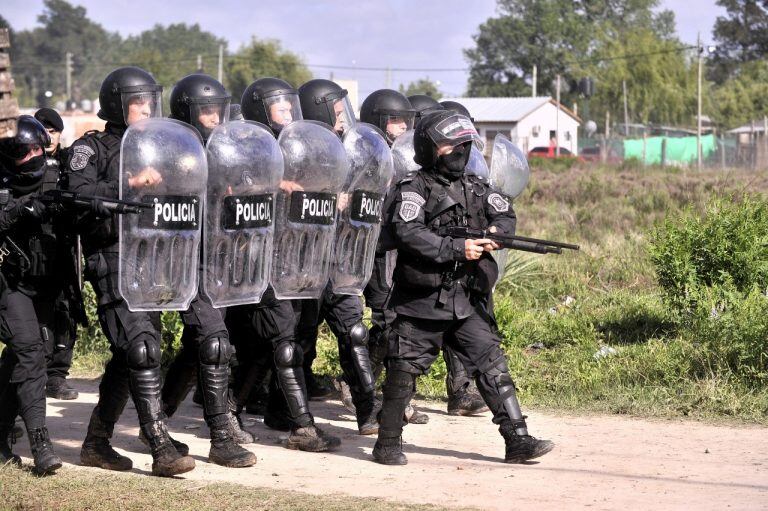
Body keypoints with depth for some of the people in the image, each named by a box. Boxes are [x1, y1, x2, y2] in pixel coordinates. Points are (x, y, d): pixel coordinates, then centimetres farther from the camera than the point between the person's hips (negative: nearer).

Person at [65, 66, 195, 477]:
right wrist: (129, 184, -26)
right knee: (142, 348, -16)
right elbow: (78, 193, -17)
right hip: (112, 260, -8)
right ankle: (162, 449, -18)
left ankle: (96, 443, 21)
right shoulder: (92, 147, -1)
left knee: (128, 355, 10)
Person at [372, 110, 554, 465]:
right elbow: (407, 233, -20)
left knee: (492, 365, 0)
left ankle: (518, 440, 1)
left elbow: (505, 212, 18)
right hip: (421, 302, -5)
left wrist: (496, 230, -7)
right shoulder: (414, 188, -6)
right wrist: (457, 249, -23)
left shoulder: (475, 187, 14)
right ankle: (388, 443, 16)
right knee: (404, 370, 3)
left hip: (467, 302, 5)